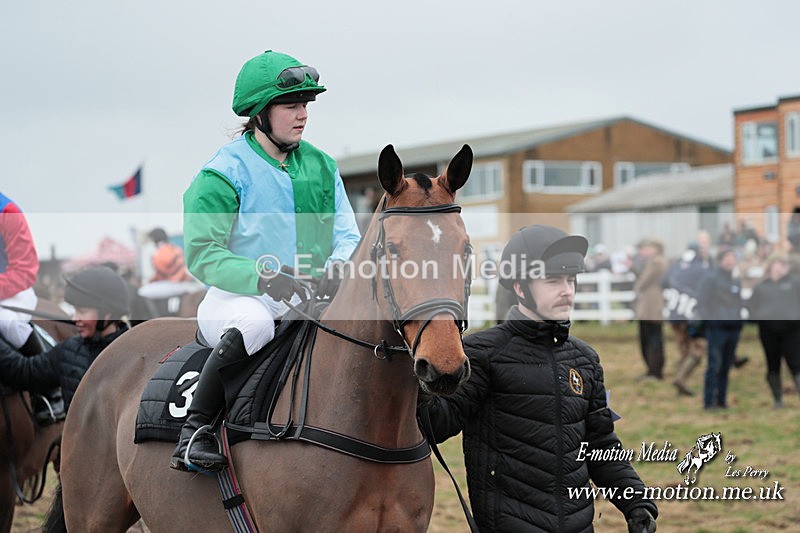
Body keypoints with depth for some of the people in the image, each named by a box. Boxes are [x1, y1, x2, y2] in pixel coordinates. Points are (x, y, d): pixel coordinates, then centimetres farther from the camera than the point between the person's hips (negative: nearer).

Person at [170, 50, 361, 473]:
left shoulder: (322, 166, 12)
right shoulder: (224, 172, -6)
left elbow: (347, 235, 12)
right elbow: (201, 253, -13)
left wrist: (339, 266, -13)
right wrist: (261, 277, -28)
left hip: (311, 299, 5)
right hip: (236, 297, -5)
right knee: (253, 323, -39)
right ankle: (194, 432, -24)